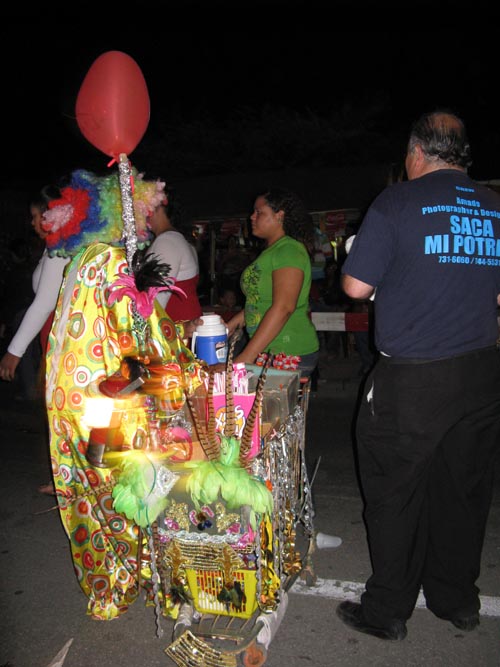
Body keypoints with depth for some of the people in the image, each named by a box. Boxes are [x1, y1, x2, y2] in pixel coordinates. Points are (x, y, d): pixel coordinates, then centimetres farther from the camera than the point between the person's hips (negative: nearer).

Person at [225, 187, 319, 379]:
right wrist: (232, 325, 10)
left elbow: (283, 307, -24)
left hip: (290, 354, -8)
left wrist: (247, 356, -27)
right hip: (266, 352, 9)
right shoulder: (270, 250, 16)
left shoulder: (289, 250, -14)